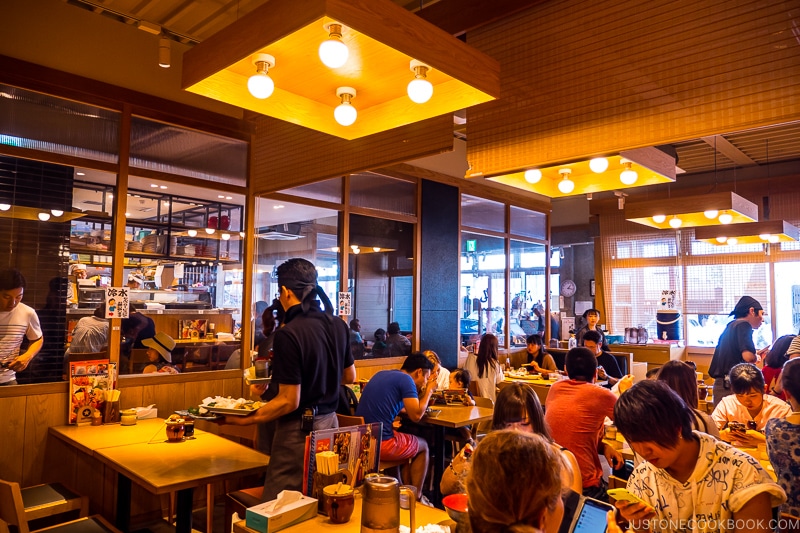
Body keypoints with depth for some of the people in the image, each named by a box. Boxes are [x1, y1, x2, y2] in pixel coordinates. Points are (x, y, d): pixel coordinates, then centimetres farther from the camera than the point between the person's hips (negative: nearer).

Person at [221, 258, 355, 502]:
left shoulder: (288, 334, -21)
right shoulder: (338, 325, 1)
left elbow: (289, 402, -20)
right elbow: (350, 376, 13)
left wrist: (243, 420, -14)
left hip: (299, 429, -7)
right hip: (330, 422, 8)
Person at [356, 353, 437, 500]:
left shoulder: (380, 374, 15)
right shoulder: (406, 379, -9)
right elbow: (416, 415, -13)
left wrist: (424, 391, 24)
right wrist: (429, 391, 2)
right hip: (380, 444, -8)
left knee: (405, 440, 32)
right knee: (423, 446, 19)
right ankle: (415, 497, 26)